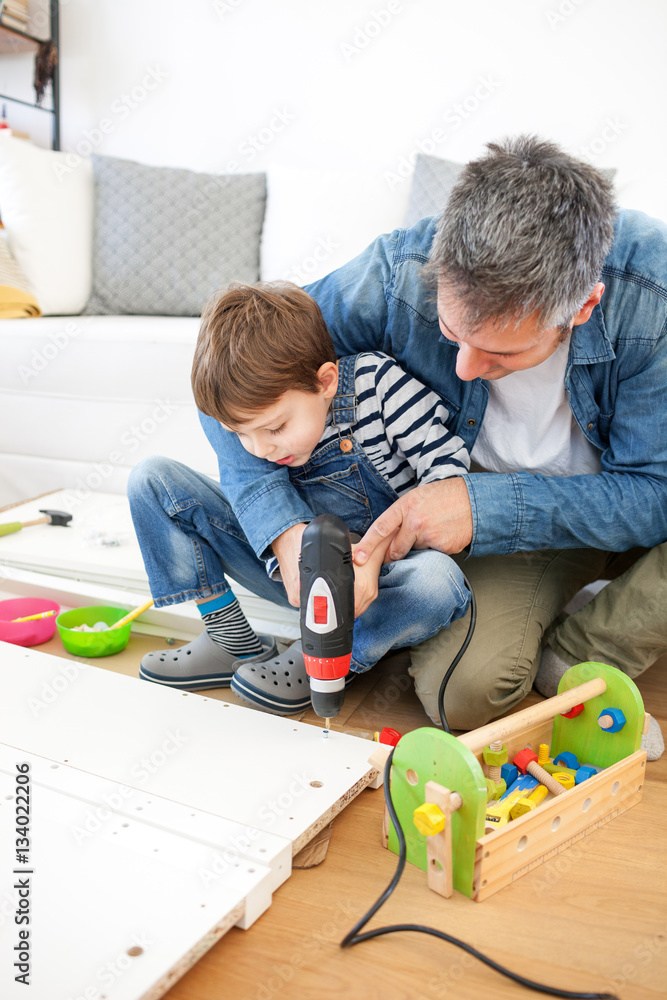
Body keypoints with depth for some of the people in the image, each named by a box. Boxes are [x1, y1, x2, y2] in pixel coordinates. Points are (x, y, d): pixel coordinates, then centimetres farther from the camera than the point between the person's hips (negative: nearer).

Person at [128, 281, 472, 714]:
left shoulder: (375, 378, -19)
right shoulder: (255, 412, -8)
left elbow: (448, 466, -19)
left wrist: (374, 552, -28)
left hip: (378, 575, -3)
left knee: (440, 580, -41)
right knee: (152, 479, -4)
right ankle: (236, 644, -7)